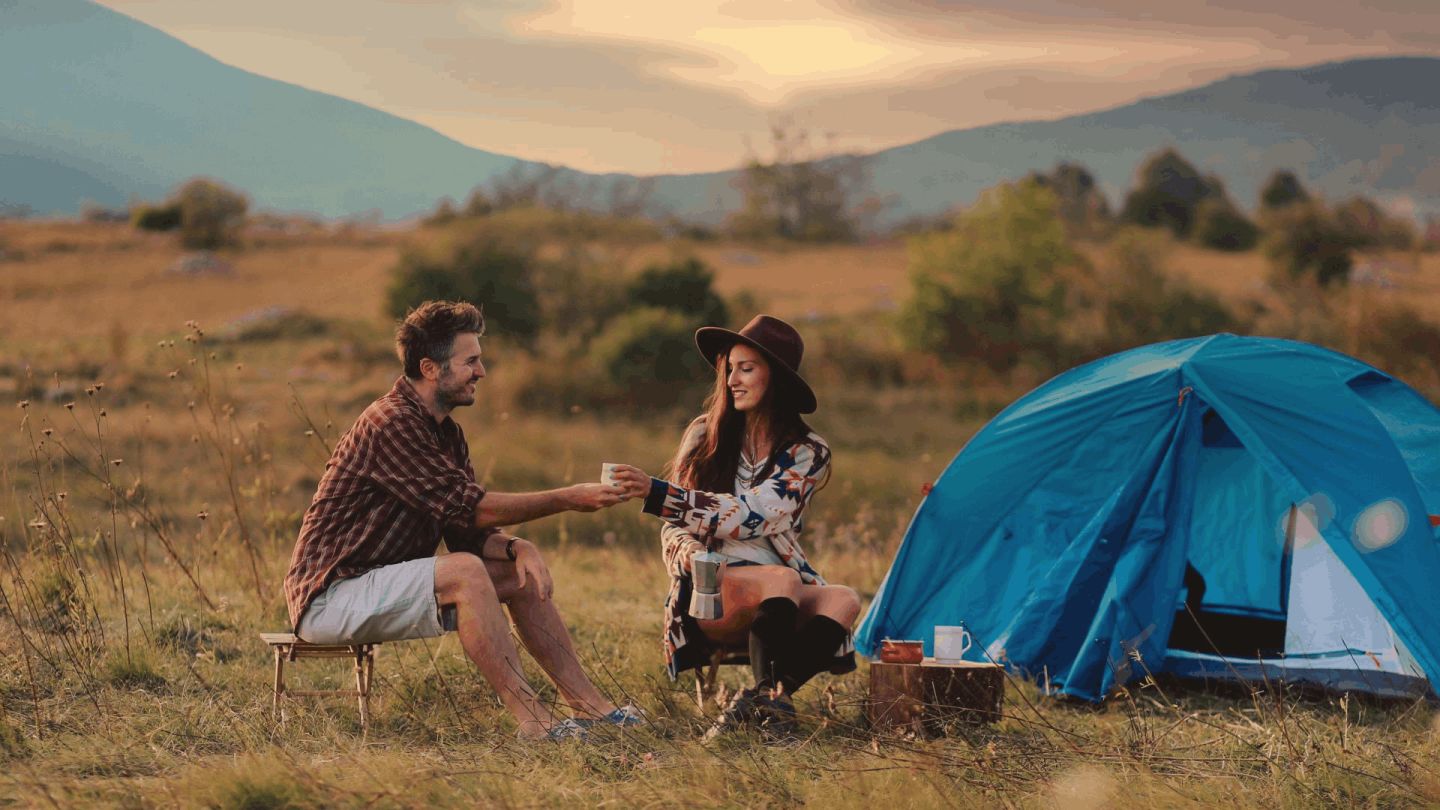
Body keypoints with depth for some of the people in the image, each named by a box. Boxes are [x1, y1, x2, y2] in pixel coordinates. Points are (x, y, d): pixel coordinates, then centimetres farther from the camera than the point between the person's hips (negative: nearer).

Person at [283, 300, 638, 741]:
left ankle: (590, 703, 0)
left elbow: (469, 529, 8)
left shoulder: (446, 433, 12)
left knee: (522, 572, 3)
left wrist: (516, 547, -14)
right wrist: (567, 499, -19)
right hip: (330, 595, -10)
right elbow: (467, 505, -24)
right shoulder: (390, 424, -20)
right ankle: (531, 720, -30)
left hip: (387, 585, 10)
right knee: (464, 572, -30)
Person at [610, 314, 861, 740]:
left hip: (780, 607, 1)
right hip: (707, 596, -1)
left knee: (842, 601, -32)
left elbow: (752, 515, -13)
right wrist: (689, 554, -19)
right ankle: (771, 697, -36)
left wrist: (657, 494, -22)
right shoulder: (704, 434, 8)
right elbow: (673, 529, 8)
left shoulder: (808, 452, 3)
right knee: (782, 581, -33)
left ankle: (753, 704, -33)